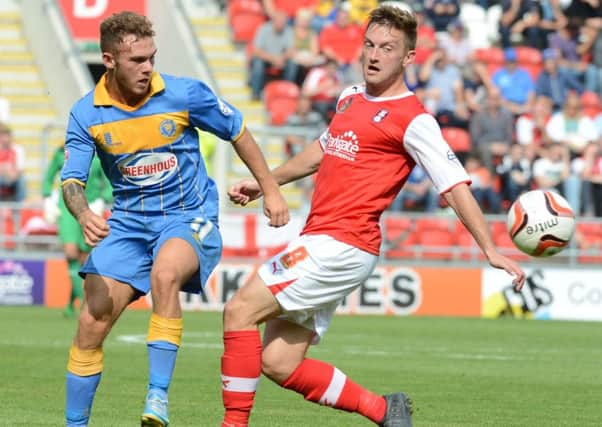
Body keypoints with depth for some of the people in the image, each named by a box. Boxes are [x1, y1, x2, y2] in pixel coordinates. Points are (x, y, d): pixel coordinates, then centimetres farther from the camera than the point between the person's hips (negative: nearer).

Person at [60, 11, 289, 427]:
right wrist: (84, 214, -33)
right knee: (91, 323, -7)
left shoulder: (185, 94, -12)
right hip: (129, 220, 3)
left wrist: (271, 190, 6)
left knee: (164, 274, -36)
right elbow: (72, 179, -10)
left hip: (189, 217, -3)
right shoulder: (86, 114, -7)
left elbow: (238, 132, 3)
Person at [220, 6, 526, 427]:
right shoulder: (352, 98, 16)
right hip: (317, 242, 9)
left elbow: (455, 184, -13)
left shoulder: (412, 119, -9)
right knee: (277, 364, 3)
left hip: (342, 246, -9)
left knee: (239, 311, -16)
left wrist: (491, 250, -20)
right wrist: (265, 183, 35)